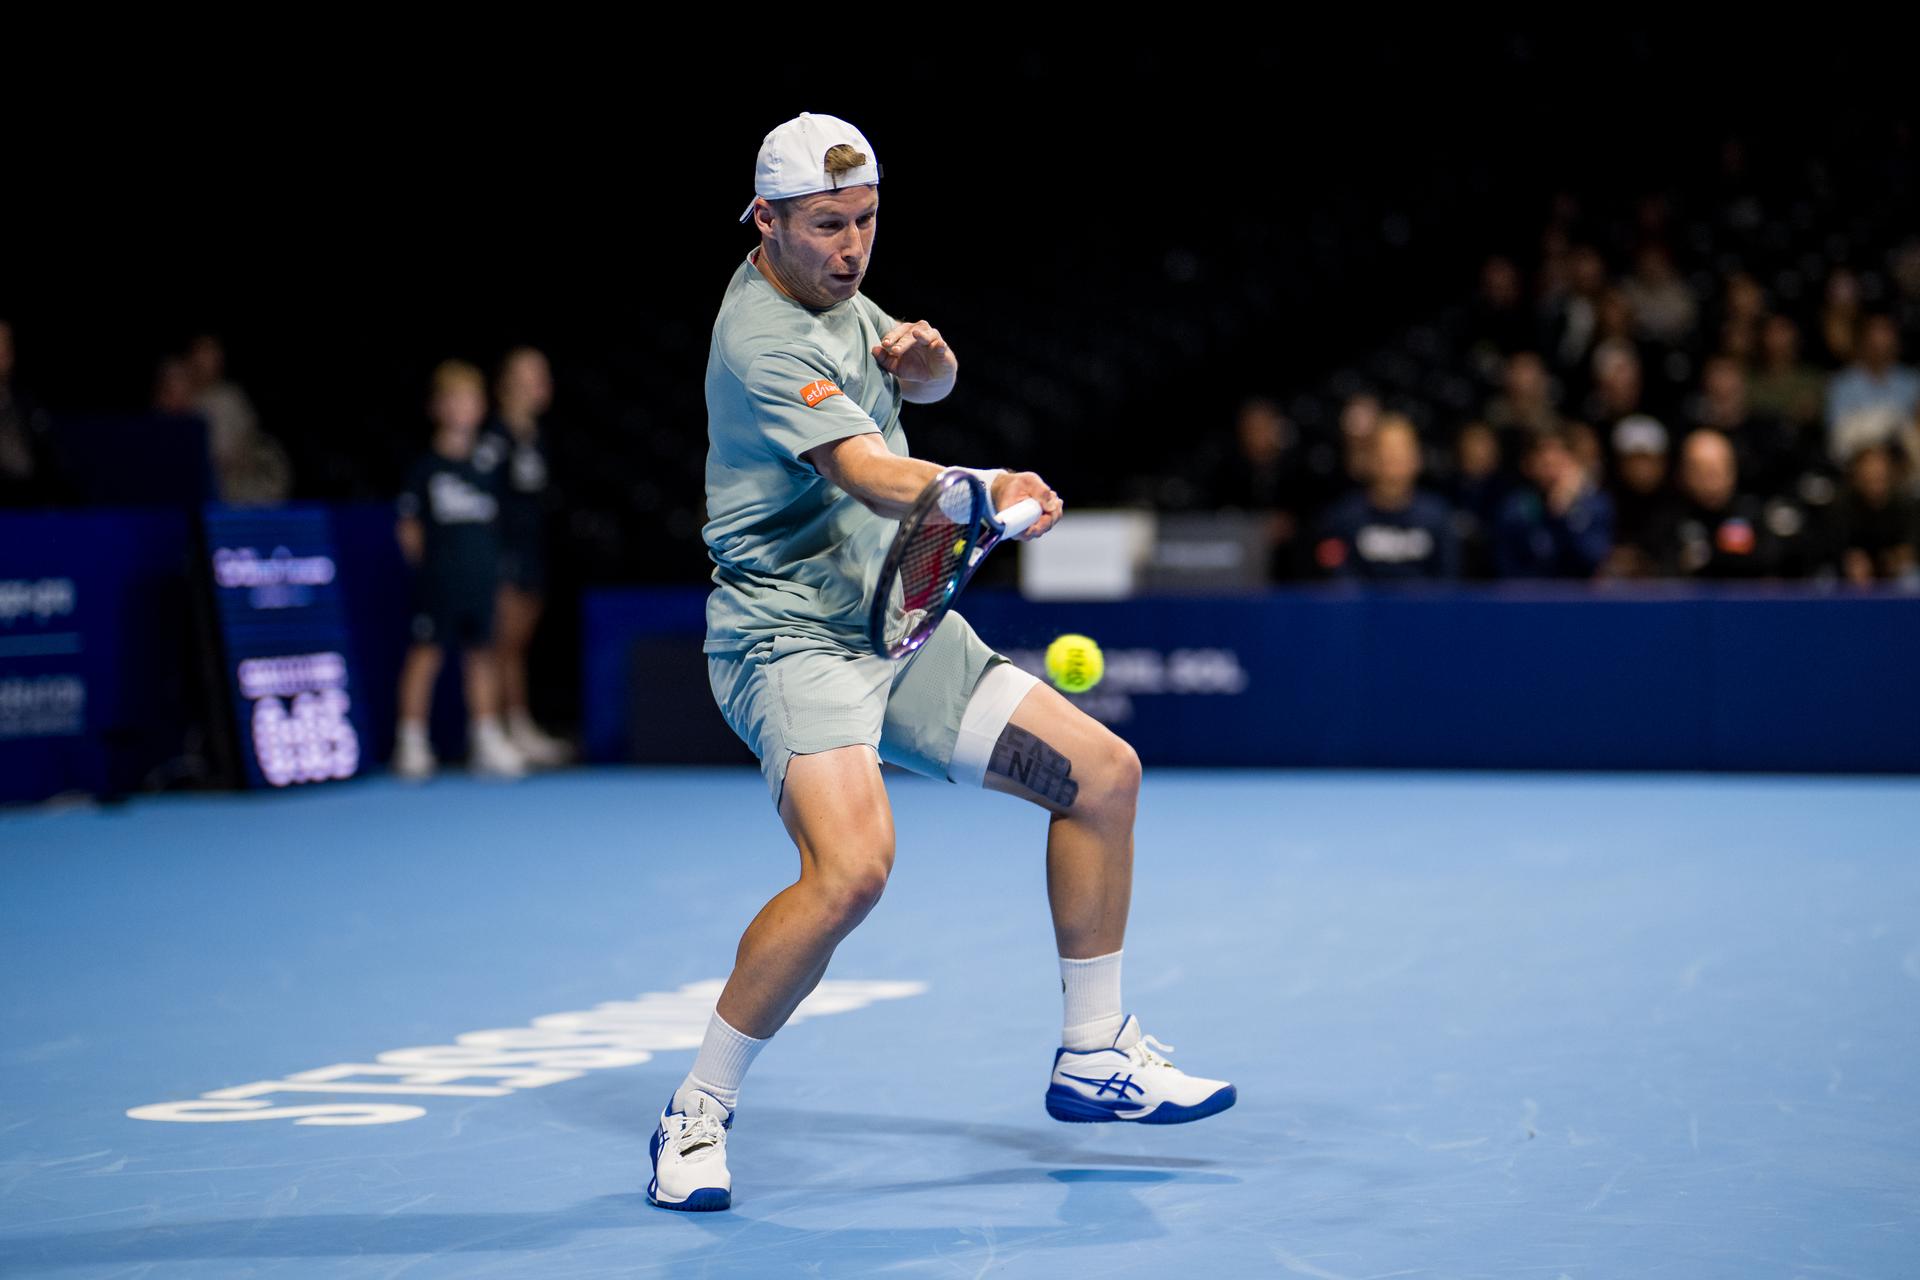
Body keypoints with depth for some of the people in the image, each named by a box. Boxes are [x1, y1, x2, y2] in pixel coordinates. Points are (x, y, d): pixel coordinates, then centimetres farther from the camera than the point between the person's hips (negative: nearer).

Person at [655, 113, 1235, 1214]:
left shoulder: (832, 290, 9)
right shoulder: (764, 340, -20)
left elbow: (929, 383, 24)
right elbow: (868, 474, -34)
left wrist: (922, 353, -2)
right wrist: (985, 493, -53)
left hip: (899, 626, 10)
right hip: (793, 637, -10)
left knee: (1103, 770, 7)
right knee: (853, 866, -32)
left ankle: (1094, 1056, 20)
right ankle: (696, 1116, -14)